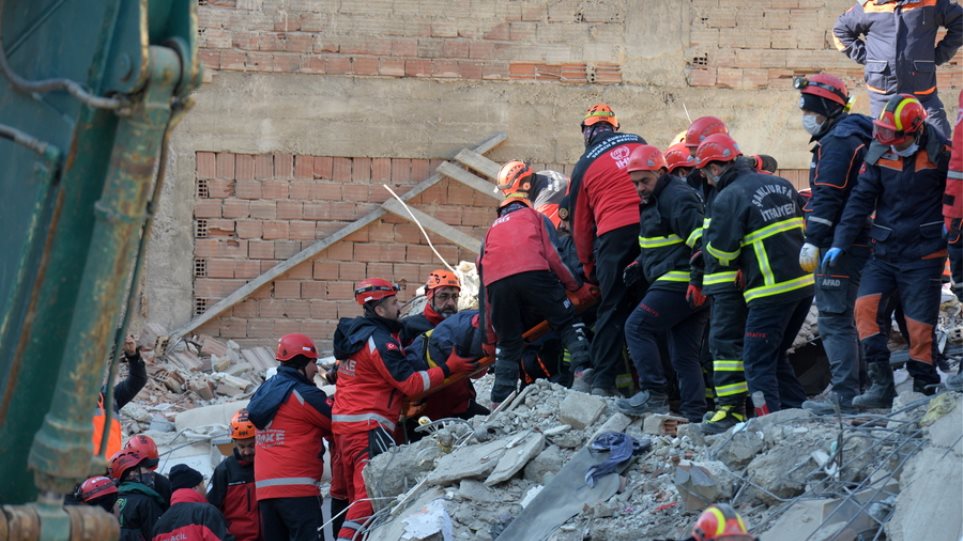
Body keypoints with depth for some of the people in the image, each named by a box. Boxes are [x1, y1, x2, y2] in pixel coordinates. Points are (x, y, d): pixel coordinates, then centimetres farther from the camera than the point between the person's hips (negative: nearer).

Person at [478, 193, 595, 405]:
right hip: (532, 273, -3)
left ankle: (500, 400, 10)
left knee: (508, 343, 16)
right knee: (568, 322, 10)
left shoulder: (493, 229, 37)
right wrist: (577, 287, 19)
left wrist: (490, 334, 34)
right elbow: (553, 256, 12)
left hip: (496, 282, 3)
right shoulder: (534, 217, 29)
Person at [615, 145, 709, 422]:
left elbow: (700, 241, -20)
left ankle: (654, 394, -15)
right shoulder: (655, 200, 22)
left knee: (637, 327, -11)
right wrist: (638, 266, 21)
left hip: (679, 283, -11)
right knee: (685, 355, 8)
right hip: (685, 287, 11)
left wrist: (697, 281, -24)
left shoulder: (678, 197, -12)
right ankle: (695, 415, 6)